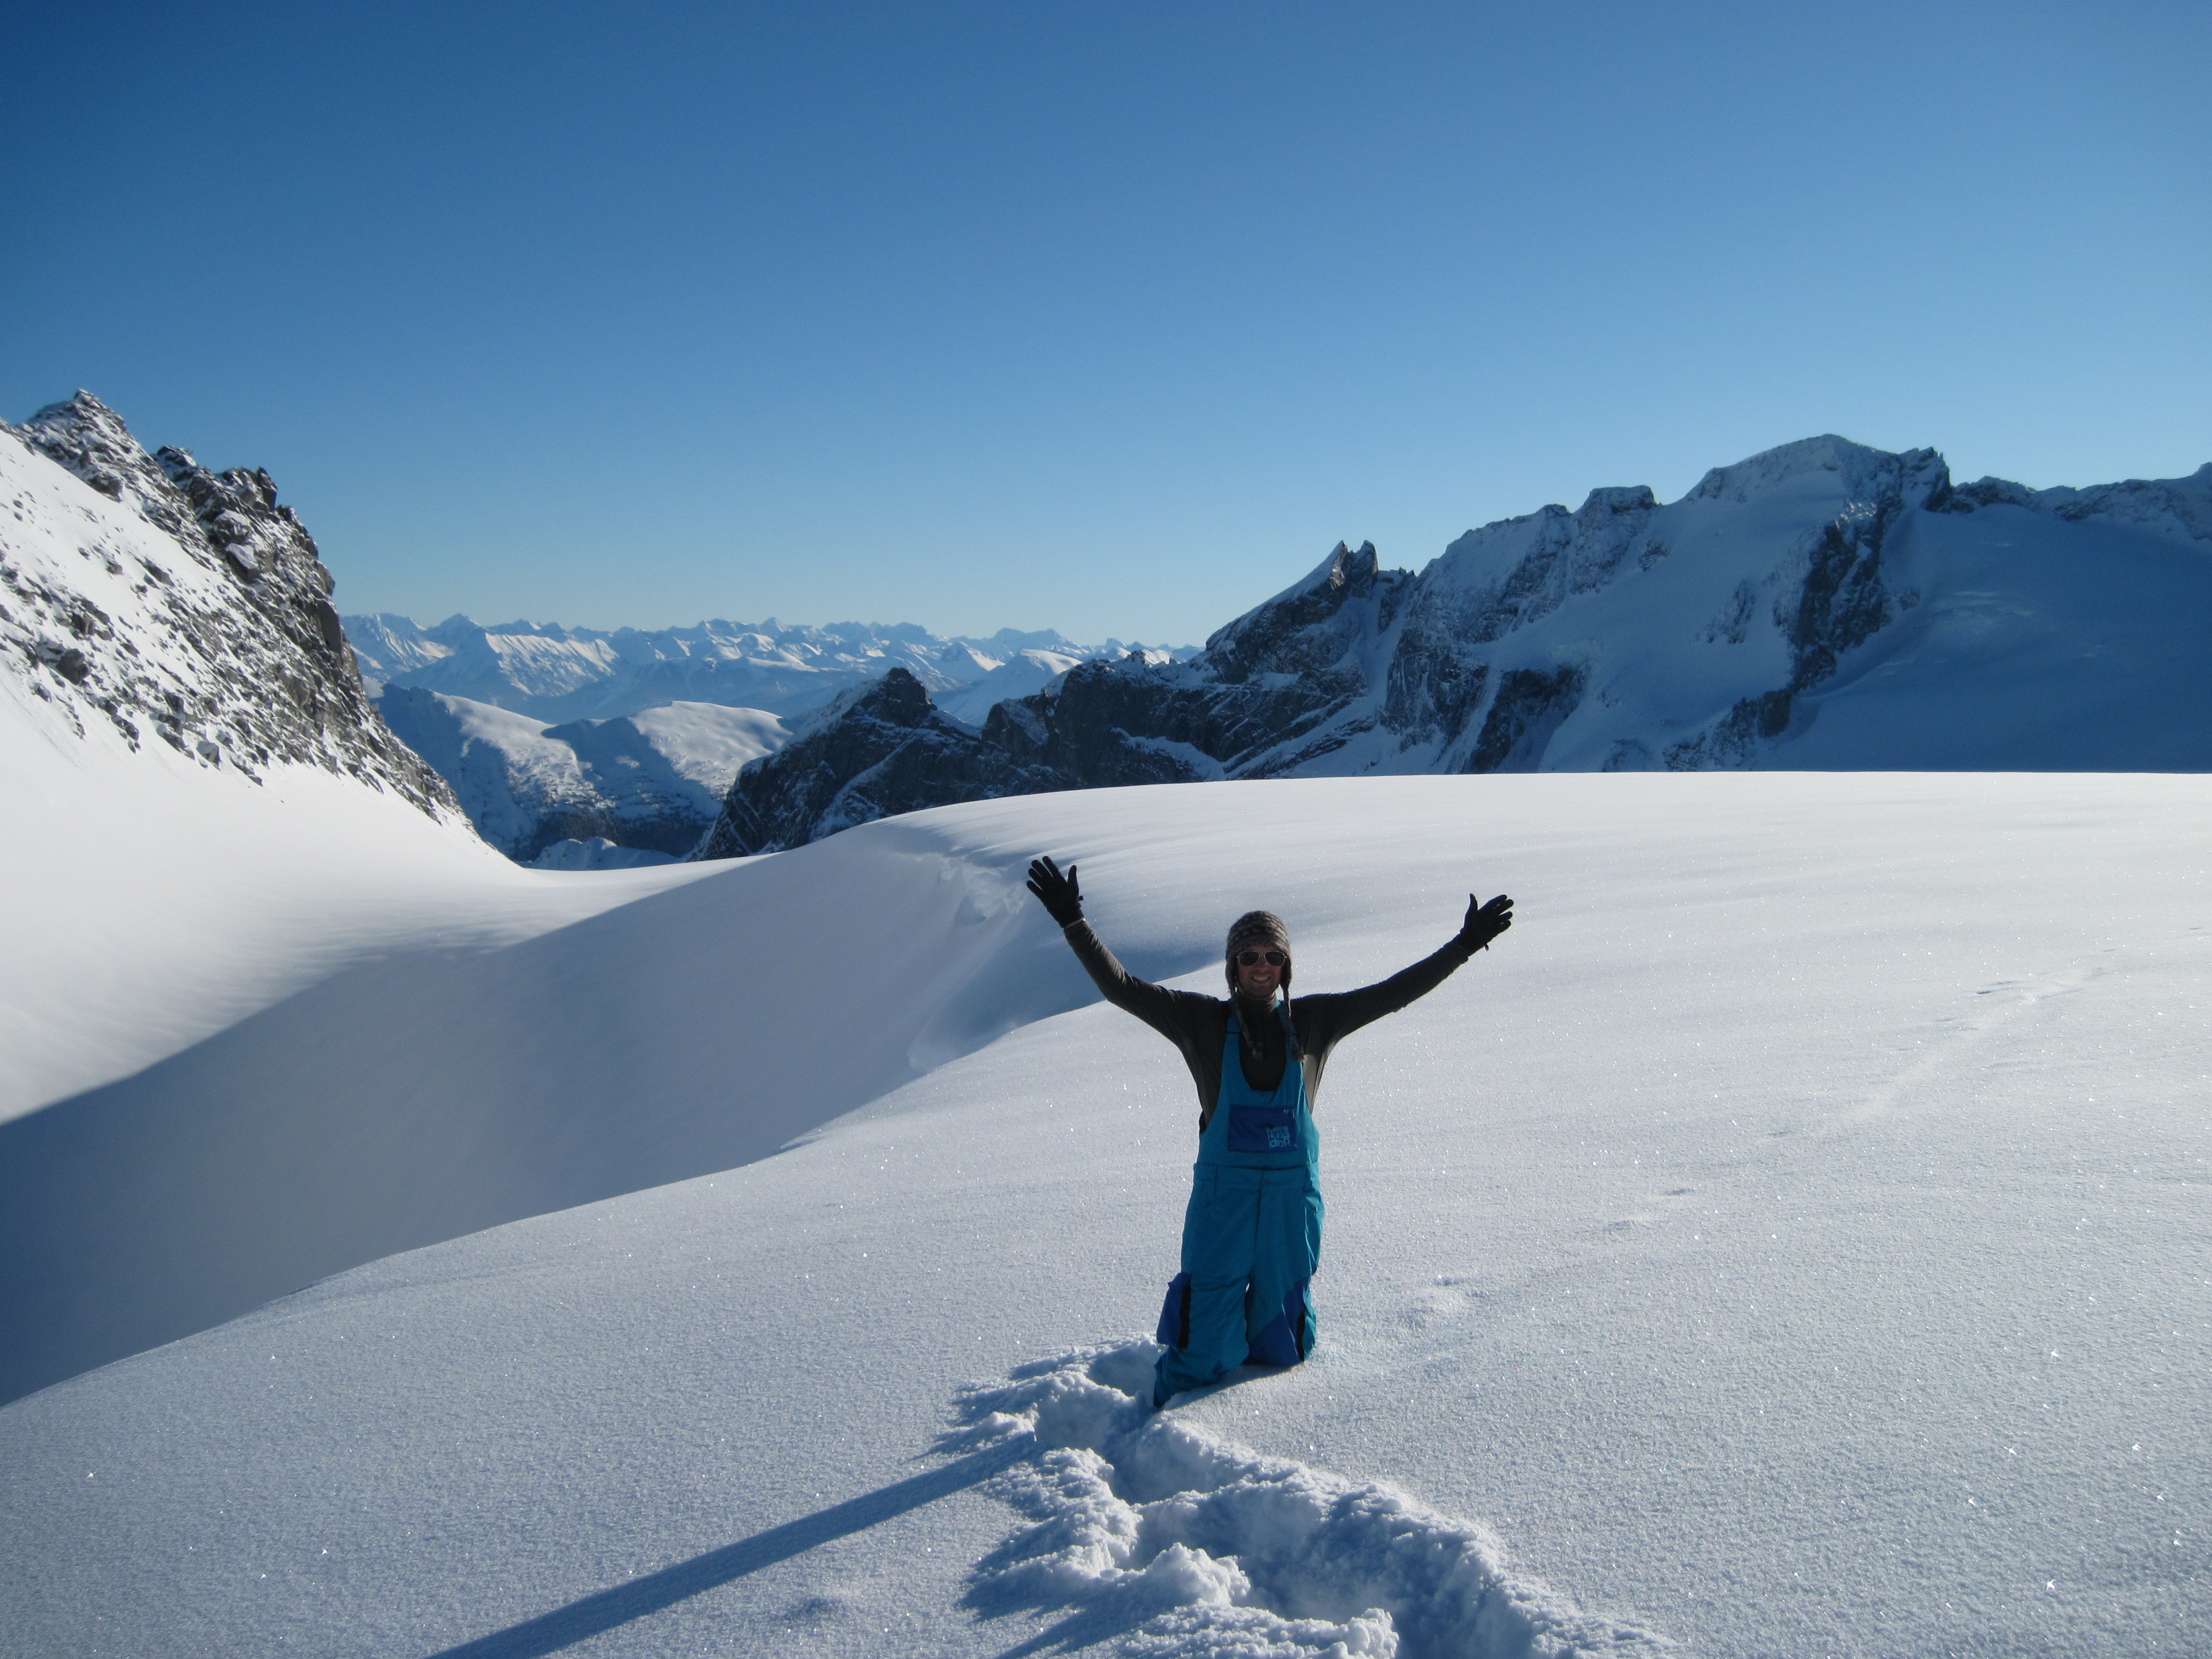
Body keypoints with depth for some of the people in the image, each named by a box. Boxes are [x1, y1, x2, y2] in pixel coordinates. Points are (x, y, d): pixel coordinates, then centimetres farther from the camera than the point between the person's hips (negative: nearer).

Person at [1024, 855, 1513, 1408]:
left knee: (1282, 1315, 12)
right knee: (1208, 1321, -3)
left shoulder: (1314, 1021, 2)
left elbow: (1394, 991, 4)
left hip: (1294, 1191, 2)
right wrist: (1074, 923, -16)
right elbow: (1121, 986, -8)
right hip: (1223, 1190, -2)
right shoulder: (1202, 1022, -3)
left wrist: (1464, 945, 1)